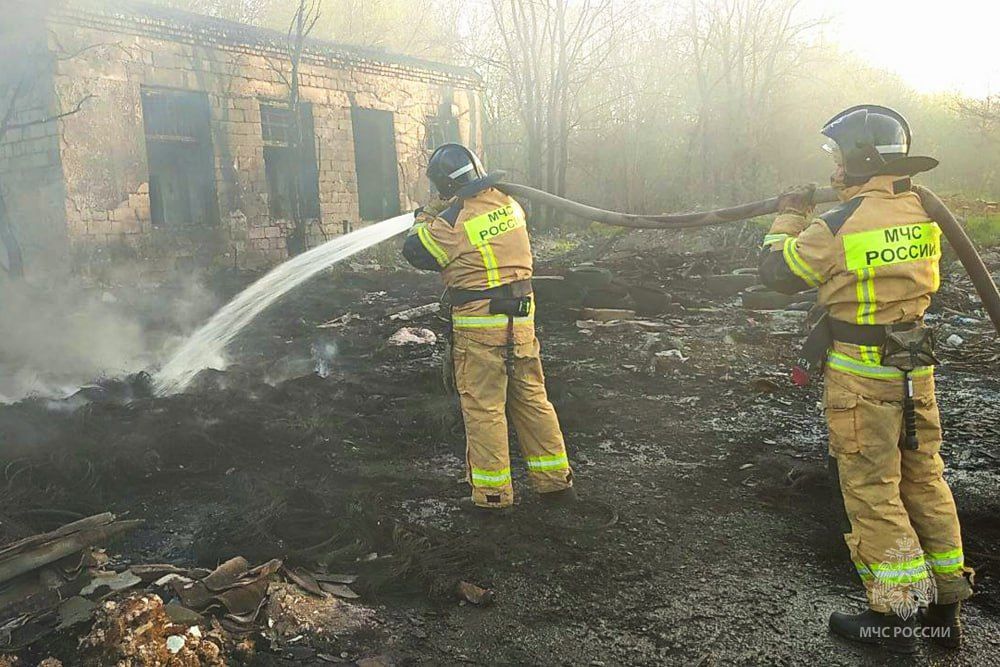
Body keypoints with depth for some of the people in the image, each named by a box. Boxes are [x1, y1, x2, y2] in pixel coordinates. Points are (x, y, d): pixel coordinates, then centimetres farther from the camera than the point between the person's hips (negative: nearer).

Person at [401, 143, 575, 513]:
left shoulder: (452, 222, -15)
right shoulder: (509, 203, 3)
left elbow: (414, 250, 0)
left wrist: (428, 214, 13)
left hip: (479, 328, -6)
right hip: (521, 320, 6)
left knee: (484, 409, 4)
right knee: (532, 399, 15)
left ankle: (492, 492, 12)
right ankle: (556, 480, 24)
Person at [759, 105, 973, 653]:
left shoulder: (837, 227, -18)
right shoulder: (923, 214, 3)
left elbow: (776, 271, -6)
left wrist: (791, 214, 9)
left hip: (861, 373, -7)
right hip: (915, 366, 7)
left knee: (872, 492, 3)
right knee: (924, 481, 16)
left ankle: (895, 615, 11)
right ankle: (944, 607, 27)